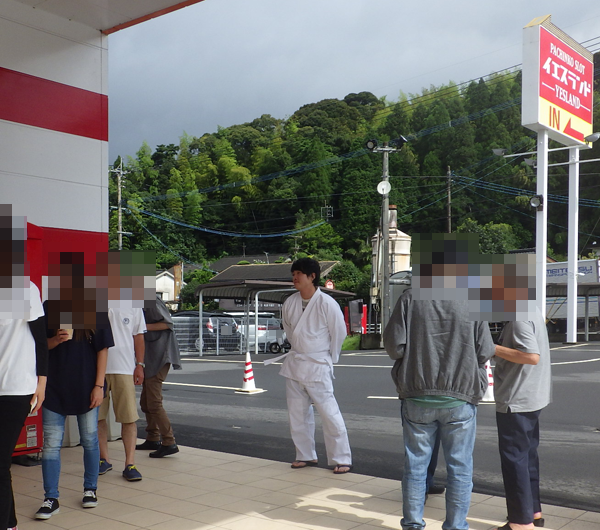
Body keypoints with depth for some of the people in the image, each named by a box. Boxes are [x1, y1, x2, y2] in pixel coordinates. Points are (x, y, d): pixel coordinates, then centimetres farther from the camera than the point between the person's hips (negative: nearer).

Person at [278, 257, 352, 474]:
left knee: (329, 414, -4)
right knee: (298, 414, 13)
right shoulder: (290, 303, 0)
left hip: (318, 367, -6)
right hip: (294, 365, 6)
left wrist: (329, 357, 4)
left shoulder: (326, 303, -16)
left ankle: (341, 459, 7)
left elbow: (339, 332, -5)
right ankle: (306, 455, 28)